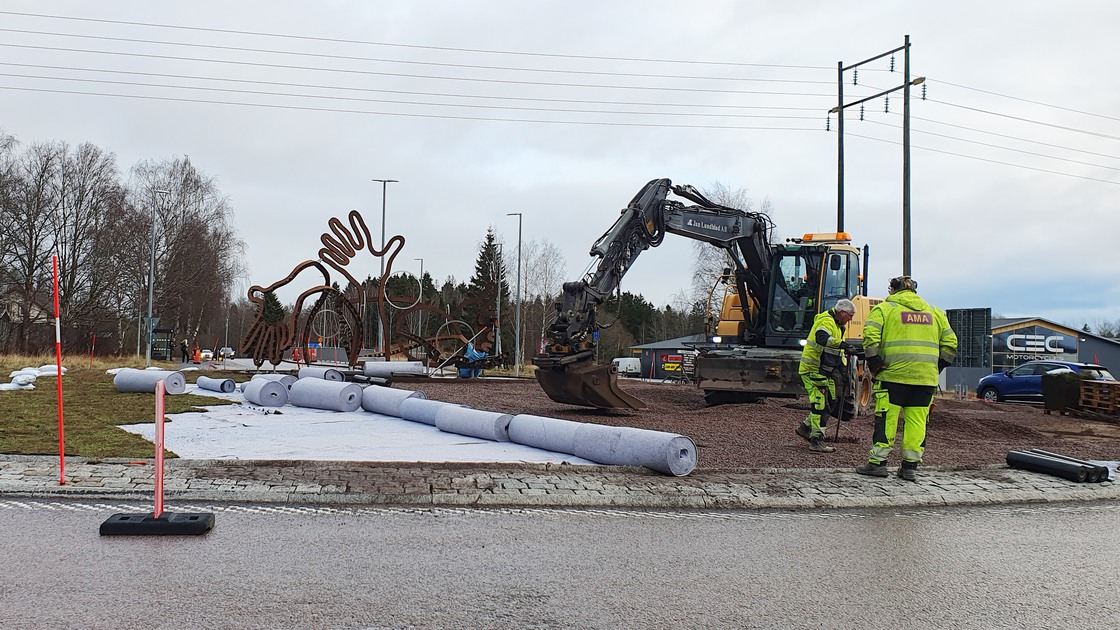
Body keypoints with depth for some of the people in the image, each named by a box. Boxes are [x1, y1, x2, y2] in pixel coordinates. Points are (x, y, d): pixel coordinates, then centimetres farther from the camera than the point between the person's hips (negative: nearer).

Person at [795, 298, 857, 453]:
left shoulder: (837, 325, 18)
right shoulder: (826, 321, -16)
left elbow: (838, 350, 23)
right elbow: (822, 338, -38)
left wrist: (842, 367, 10)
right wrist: (843, 344, -45)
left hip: (824, 372, 10)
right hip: (813, 370, -10)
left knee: (831, 402, 14)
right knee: (821, 403, -10)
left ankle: (805, 428, 25)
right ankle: (816, 441, -6)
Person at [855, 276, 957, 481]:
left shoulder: (884, 308, 4)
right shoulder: (935, 312, 18)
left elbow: (870, 337, -10)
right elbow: (950, 343, 15)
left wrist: (874, 364, -2)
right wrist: (937, 368, 18)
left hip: (893, 374, -3)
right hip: (926, 378, 4)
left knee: (886, 418, 2)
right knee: (917, 421, 7)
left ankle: (878, 463, 3)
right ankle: (910, 466, 8)